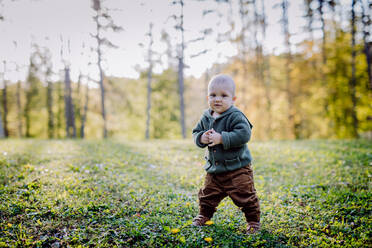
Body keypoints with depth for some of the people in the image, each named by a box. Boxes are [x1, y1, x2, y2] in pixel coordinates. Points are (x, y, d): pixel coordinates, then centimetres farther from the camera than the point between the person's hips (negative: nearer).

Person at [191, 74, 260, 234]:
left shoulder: (235, 116, -15)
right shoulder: (206, 117, 5)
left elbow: (244, 134, -26)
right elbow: (196, 132, 12)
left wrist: (222, 138, -30)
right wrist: (201, 138, -12)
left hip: (237, 168, -6)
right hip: (214, 169, 6)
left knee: (245, 197, -2)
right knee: (207, 195, 17)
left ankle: (253, 221, 19)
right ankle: (204, 215, 41)